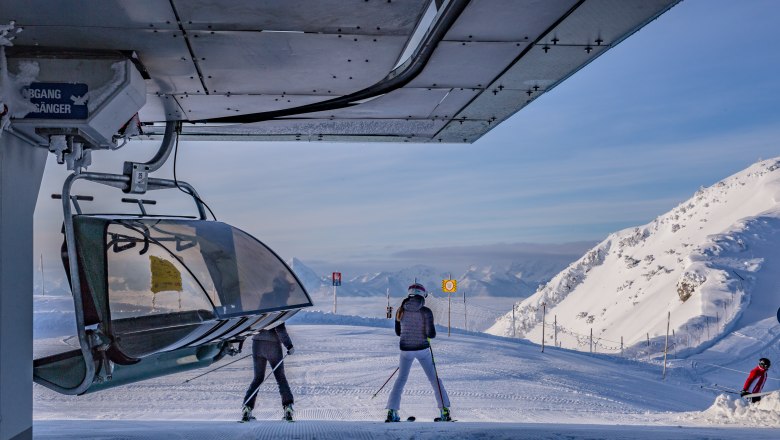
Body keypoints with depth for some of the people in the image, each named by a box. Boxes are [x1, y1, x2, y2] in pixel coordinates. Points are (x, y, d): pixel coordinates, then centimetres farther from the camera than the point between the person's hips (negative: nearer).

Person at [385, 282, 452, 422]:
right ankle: (445, 411, 11)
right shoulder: (426, 312, -11)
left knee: (401, 379, 17)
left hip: (406, 350, 2)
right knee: (434, 379, 12)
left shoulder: (401, 311, -1)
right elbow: (431, 334, -14)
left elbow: (398, 332, 9)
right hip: (423, 349, -2)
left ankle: (392, 412, 9)